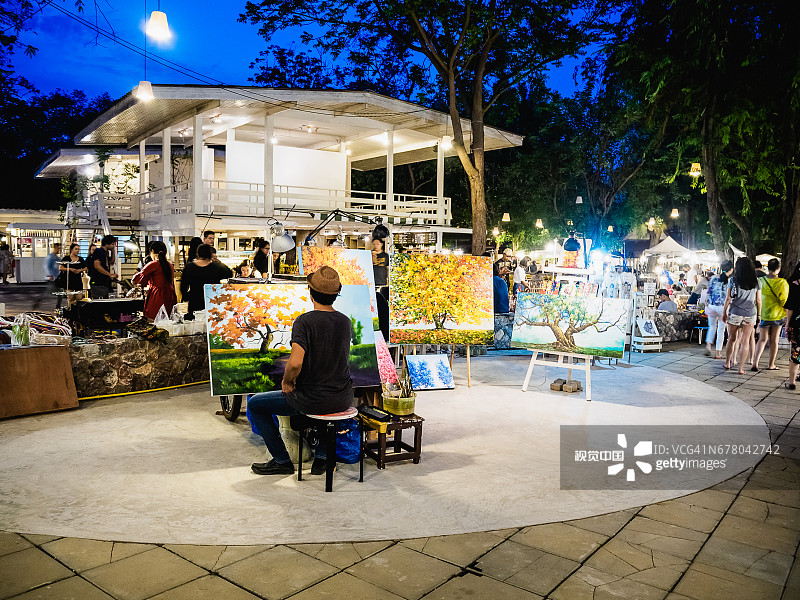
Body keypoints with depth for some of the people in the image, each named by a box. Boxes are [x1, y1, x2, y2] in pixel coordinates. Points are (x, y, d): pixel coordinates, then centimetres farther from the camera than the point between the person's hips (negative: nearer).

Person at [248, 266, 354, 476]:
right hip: (343, 400, 5)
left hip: (310, 400, -5)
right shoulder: (346, 322, 2)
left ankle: (282, 461, 20)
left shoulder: (305, 321, -17)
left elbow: (295, 363, -29)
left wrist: (287, 382, -7)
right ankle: (322, 457, 35)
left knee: (255, 405, 16)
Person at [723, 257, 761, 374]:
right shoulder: (756, 281, 2)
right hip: (750, 314, 1)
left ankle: (727, 363, 23)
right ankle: (741, 368, 5)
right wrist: (759, 315, 15)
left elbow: (728, 298, -1)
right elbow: (758, 300, 5)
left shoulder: (733, 280, -3)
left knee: (732, 339, 13)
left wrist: (724, 312, 9)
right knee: (745, 341, 4)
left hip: (735, 313, -1)